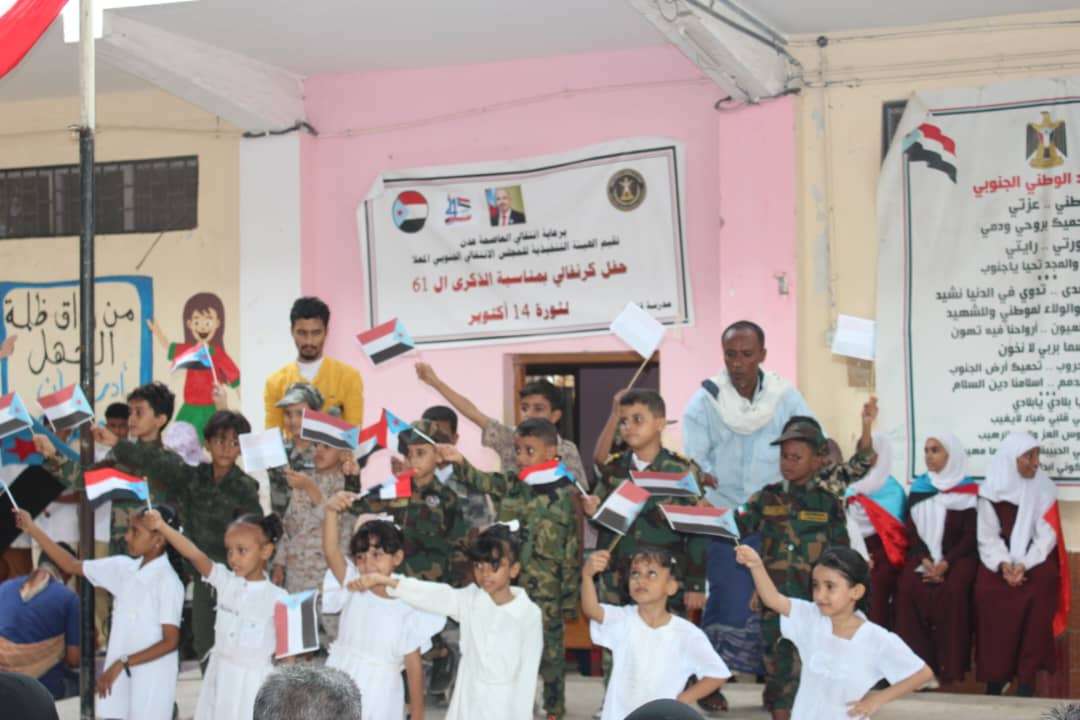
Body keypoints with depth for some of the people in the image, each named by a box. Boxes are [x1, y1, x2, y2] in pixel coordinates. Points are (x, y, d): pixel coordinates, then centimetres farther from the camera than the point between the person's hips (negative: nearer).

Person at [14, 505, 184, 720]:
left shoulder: (168, 582, -16)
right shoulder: (123, 567, 4)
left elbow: (170, 642, -18)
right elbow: (72, 566, 13)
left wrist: (123, 663, -19)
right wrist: (32, 529, 9)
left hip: (151, 680, -7)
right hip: (120, 675, 7)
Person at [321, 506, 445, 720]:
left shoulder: (409, 609, -8)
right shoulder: (352, 589, -5)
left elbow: (414, 666, -2)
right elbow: (331, 551, -22)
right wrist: (331, 511, -39)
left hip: (380, 701, -1)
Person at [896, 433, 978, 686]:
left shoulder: (968, 490, 0)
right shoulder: (918, 487, 13)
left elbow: (971, 535, -4)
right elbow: (912, 530, 8)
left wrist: (946, 563, -17)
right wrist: (925, 560, -9)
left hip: (959, 554, -3)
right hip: (924, 554, 3)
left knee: (953, 590, -33)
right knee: (908, 588, -26)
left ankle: (951, 668, -24)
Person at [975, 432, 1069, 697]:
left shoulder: (1044, 489, 1)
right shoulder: (991, 491, 0)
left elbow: (1047, 535, -5)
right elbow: (988, 536, -3)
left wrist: (1024, 564, -20)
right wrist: (1003, 564, -22)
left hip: (1034, 558, 0)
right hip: (1000, 559, 0)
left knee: (1042, 584, -31)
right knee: (987, 590, -30)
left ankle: (1027, 679, -25)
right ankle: (995, 678, -22)